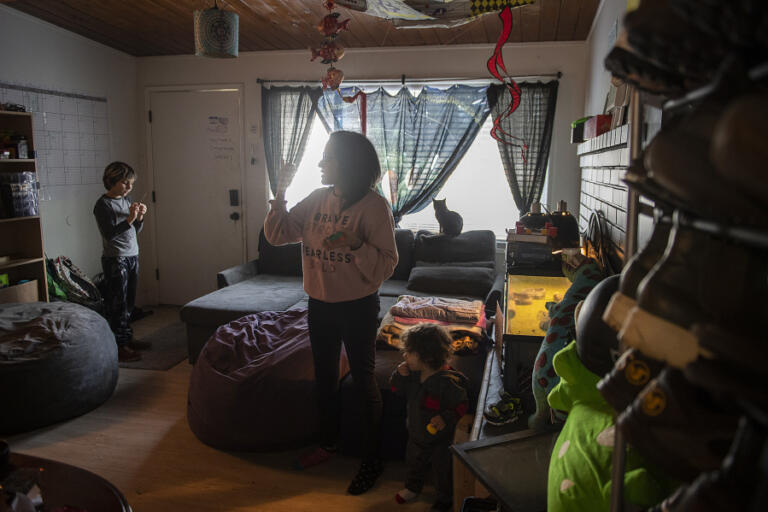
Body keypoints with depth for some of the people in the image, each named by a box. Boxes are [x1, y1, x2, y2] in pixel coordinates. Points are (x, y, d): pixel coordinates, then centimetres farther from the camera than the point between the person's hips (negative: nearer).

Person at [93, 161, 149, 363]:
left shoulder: (127, 200, 11)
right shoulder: (103, 205, -12)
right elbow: (109, 234, -21)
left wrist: (140, 217, -2)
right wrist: (129, 219, -26)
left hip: (132, 257, 8)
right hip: (115, 260, -8)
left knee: (128, 303, 15)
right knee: (117, 305, -3)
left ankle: (127, 339, 25)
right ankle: (118, 347, 3)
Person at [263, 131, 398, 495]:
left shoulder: (374, 206, -15)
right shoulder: (316, 200, 2)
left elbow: (386, 265, -16)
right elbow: (277, 235, 2)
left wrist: (356, 245, -32)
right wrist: (280, 193, -8)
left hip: (358, 306, -6)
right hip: (320, 303, 6)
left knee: (363, 381, 7)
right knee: (324, 376, 20)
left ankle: (372, 460, 25)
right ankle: (328, 443, 42)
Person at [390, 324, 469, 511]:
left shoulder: (447, 382, -32)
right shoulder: (413, 374, -11)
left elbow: (461, 405, -23)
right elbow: (396, 389, 2)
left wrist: (445, 418, -37)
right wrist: (400, 375, -18)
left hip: (440, 440, -6)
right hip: (416, 434, 6)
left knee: (443, 470, 17)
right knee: (413, 463, 29)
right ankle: (412, 487, 56)